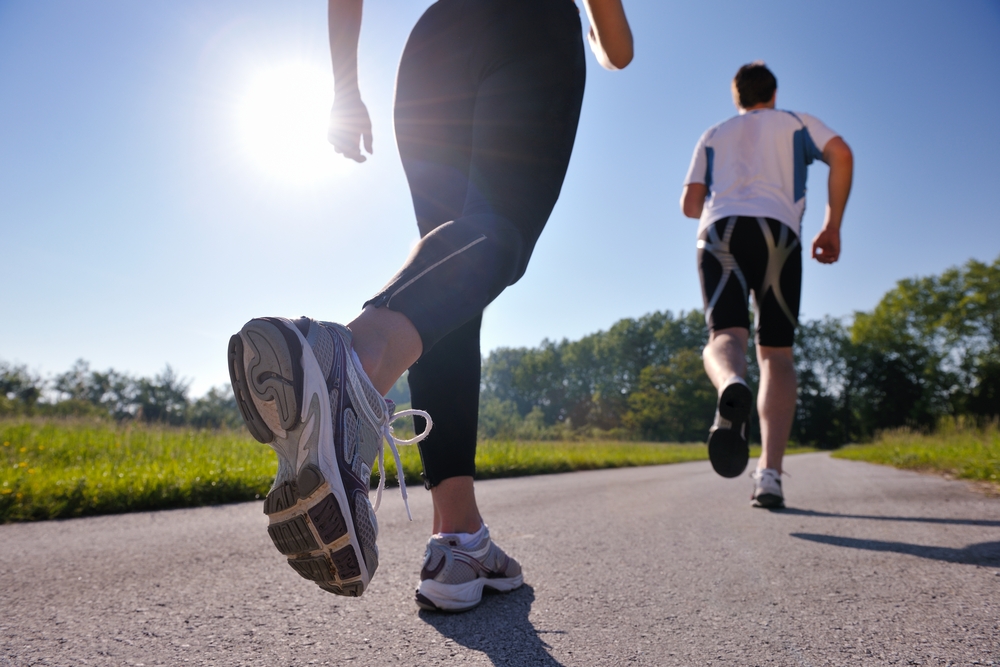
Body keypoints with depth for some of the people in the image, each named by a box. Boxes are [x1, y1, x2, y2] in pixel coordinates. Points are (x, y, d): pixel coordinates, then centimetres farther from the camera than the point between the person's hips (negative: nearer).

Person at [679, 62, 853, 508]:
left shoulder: (713, 136, 30)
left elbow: (690, 205, 20)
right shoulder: (796, 123, 26)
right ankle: (770, 474, -11)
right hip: (777, 230, -1)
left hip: (719, 232, 1)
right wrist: (832, 225, 10)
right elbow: (841, 154, 6)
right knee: (776, 353, 1)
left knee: (725, 336, -15)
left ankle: (731, 387, -54)